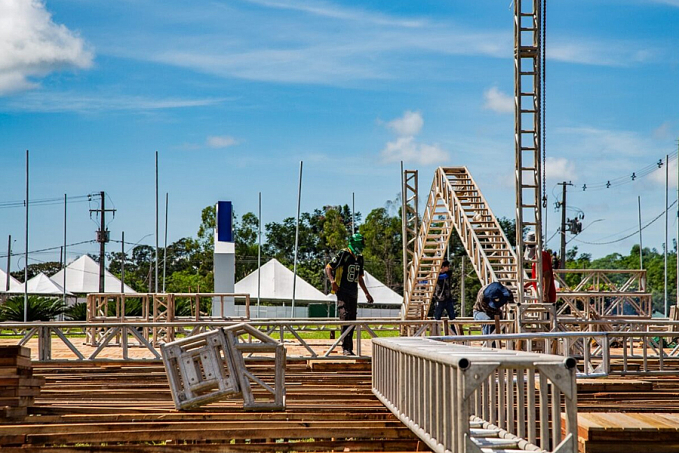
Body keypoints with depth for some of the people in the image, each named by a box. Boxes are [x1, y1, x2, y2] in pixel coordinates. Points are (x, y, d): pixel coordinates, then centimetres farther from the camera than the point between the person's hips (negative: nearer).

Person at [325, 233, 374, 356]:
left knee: (352, 320, 6)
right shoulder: (343, 254, -7)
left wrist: (367, 293, 24)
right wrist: (332, 281, -23)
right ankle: (346, 348, -20)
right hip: (342, 291, -7)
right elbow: (328, 268, -7)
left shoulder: (359, 258, 16)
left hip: (353, 292, 7)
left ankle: (349, 349, 11)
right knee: (345, 318, -17)